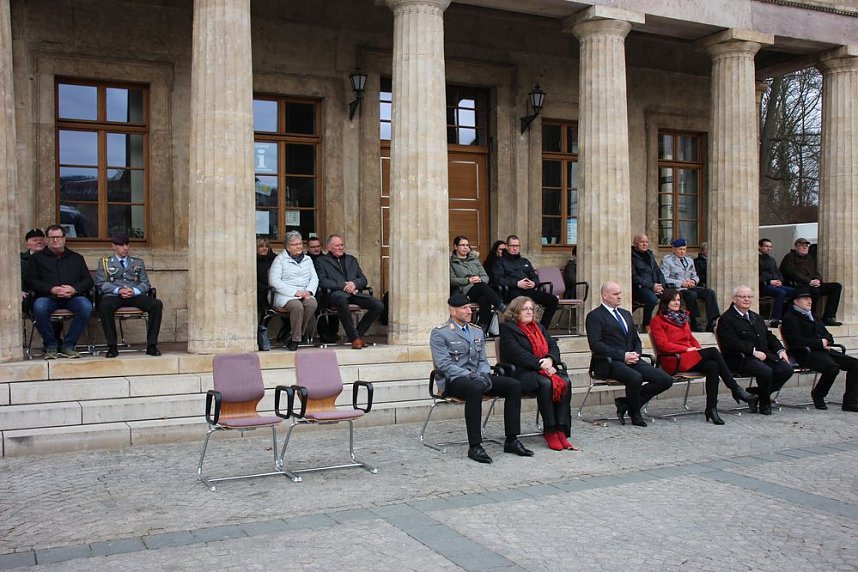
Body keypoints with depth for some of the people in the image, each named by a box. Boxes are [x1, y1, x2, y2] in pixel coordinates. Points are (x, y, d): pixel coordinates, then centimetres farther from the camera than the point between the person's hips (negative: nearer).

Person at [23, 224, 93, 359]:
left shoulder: (76, 258, 23)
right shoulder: (37, 257, 18)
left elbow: (88, 280, 14)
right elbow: (29, 280, 6)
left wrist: (74, 289, -8)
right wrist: (51, 289, -10)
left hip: (72, 297, 1)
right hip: (48, 297, -1)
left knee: (86, 306, -32)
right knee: (39, 307, -36)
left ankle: (68, 345, -20)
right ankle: (50, 346, -17)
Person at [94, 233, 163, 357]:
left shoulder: (138, 262, 23)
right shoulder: (105, 262, 17)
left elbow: (145, 283, 14)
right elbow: (101, 283, 4)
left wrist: (134, 291, -9)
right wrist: (118, 290, -13)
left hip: (135, 296, 2)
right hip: (113, 296, -2)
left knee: (157, 304, -27)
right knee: (105, 306, -38)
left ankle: (151, 345, -23)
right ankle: (112, 347, -29)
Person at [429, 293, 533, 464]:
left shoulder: (477, 332, 19)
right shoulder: (439, 333, -4)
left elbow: (483, 360, 18)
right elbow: (444, 365, -13)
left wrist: (484, 374, -6)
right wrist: (470, 375, -23)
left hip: (476, 378, 7)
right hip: (452, 381, -7)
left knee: (514, 385, -13)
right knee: (475, 388, -40)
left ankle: (511, 440, -10)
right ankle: (474, 446, -36)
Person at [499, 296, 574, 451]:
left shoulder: (539, 327, 24)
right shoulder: (507, 328, 2)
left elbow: (553, 346, 13)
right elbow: (517, 353, -12)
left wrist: (550, 360, -10)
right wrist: (540, 363, -19)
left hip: (546, 368, 6)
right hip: (521, 372, -6)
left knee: (565, 382, -24)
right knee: (545, 383, -34)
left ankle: (561, 430, -25)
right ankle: (550, 431, -25)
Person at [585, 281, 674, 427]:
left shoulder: (626, 314, 23)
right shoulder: (594, 316, -1)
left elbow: (636, 339, 25)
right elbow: (595, 344, -13)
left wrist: (636, 354, 1)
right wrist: (622, 355, -18)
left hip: (630, 360, 8)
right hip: (608, 363, -7)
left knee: (666, 380, -10)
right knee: (635, 378, -36)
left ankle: (626, 402, 1)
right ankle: (635, 414, -7)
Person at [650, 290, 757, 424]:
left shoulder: (682, 317, 26)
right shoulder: (657, 320, 3)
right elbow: (663, 344, -7)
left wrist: (698, 348, 3)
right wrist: (687, 349, -14)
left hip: (691, 357, 7)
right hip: (674, 360, -7)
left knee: (712, 365, -28)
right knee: (713, 351, -25)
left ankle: (711, 408, -30)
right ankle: (736, 389, -21)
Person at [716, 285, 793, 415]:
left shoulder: (756, 317, 26)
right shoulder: (726, 319, -3)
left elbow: (769, 336, 24)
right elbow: (732, 343, -15)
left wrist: (780, 350, 5)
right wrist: (754, 352, -20)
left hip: (764, 355, 8)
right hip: (740, 359, -8)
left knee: (787, 369, -14)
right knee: (766, 371, -31)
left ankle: (754, 393, -1)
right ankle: (764, 403, -3)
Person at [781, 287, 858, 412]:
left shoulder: (811, 316, 26)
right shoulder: (790, 317, -2)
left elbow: (827, 335, 28)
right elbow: (797, 341, -15)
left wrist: (827, 341, 3)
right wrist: (820, 343, -10)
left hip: (824, 350, 9)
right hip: (808, 354, -9)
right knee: (833, 368, -33)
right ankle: (818, 395, -6)